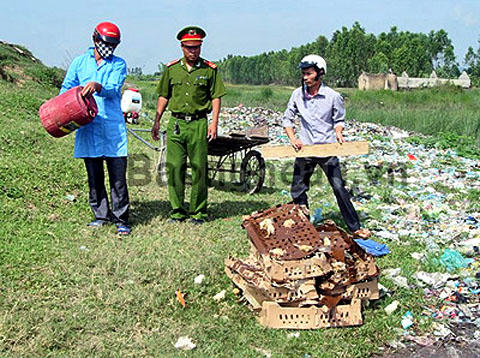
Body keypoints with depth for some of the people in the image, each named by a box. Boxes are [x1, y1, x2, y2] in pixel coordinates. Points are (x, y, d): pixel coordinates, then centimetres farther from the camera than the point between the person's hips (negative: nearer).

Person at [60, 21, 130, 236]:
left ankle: (121, 219, 4)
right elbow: (65, 89, 15)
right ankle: (101, 215, 21)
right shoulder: (79, 62, 13)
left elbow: (113, 89, -9)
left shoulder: (118, 64, 7)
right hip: (87, 125, 2)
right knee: (94, 175, 8)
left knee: (118, 175, -4)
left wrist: (97, 86, -31)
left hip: (113, 126, -2)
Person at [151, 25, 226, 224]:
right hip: (175, 123, 2)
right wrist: (156, 122, 11)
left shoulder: (209, 70, 4)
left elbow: (216, 98, 4)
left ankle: (198, 212, 11)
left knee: (199, 168, 0)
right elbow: (163, 97, 15)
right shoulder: (172, 69, 10)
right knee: (174, 167, 0)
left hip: (198, 123, -2)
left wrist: (214, 123, -6)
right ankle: (177, 210, 11)